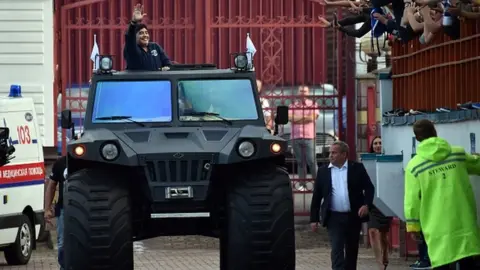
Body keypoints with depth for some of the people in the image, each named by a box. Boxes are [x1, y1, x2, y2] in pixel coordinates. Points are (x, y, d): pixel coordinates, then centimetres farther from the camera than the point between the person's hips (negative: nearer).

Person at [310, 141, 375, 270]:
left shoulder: (357, 168, 1)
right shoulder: (323, 171, 4)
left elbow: (369, 188, 3)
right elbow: (316, 196, 6)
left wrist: (366, 204, -14)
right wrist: (314, 219, 3)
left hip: (354, 217, 1)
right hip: (334, 217, -1)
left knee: (352, 250, 12)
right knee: (337, 249, -10)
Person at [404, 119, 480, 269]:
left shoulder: (414, 166, -4)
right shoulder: (458, 153, 4)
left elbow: (412, 200, -3)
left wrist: (413, 225, 7)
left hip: (437, 226, -2)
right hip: (463, 221, 2)